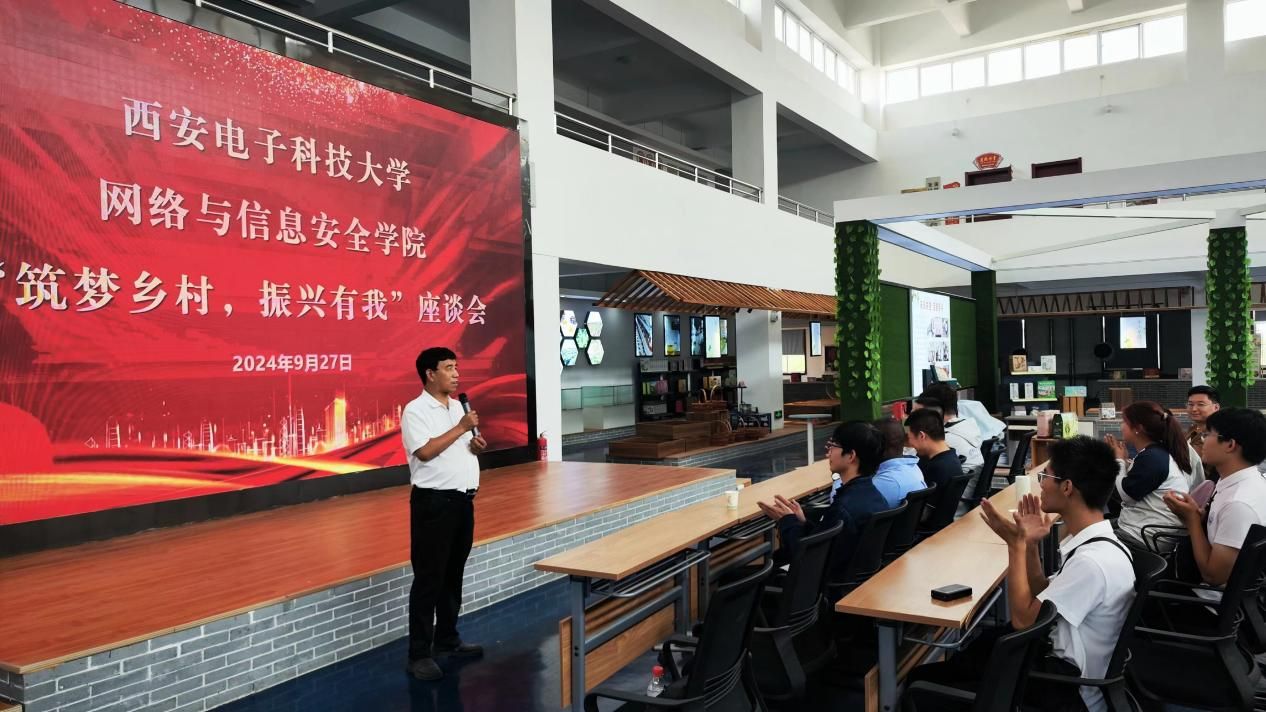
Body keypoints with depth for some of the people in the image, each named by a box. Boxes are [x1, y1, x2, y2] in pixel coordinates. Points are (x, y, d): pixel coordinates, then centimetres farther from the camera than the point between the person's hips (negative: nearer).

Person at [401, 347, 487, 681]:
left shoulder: (456, 405, 13)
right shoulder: (415, 410, -11)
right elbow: (425, 451, -22)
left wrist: (475, 444, 1)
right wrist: (461, 427, -18)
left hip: (462, 500, 8)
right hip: (433, 502, -8)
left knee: (453, 575, 16)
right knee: (429, 578, -2)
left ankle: (447, 640, 29)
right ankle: (419, 654, 7)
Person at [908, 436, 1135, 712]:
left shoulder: (1093, 561, -28)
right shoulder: (1090, 542, 2)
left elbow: (1023, 619, -21)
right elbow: (1041, 602, 11)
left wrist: (1016, 545, -17)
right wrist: (1031, 545, 0)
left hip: (1067, 689, -9)